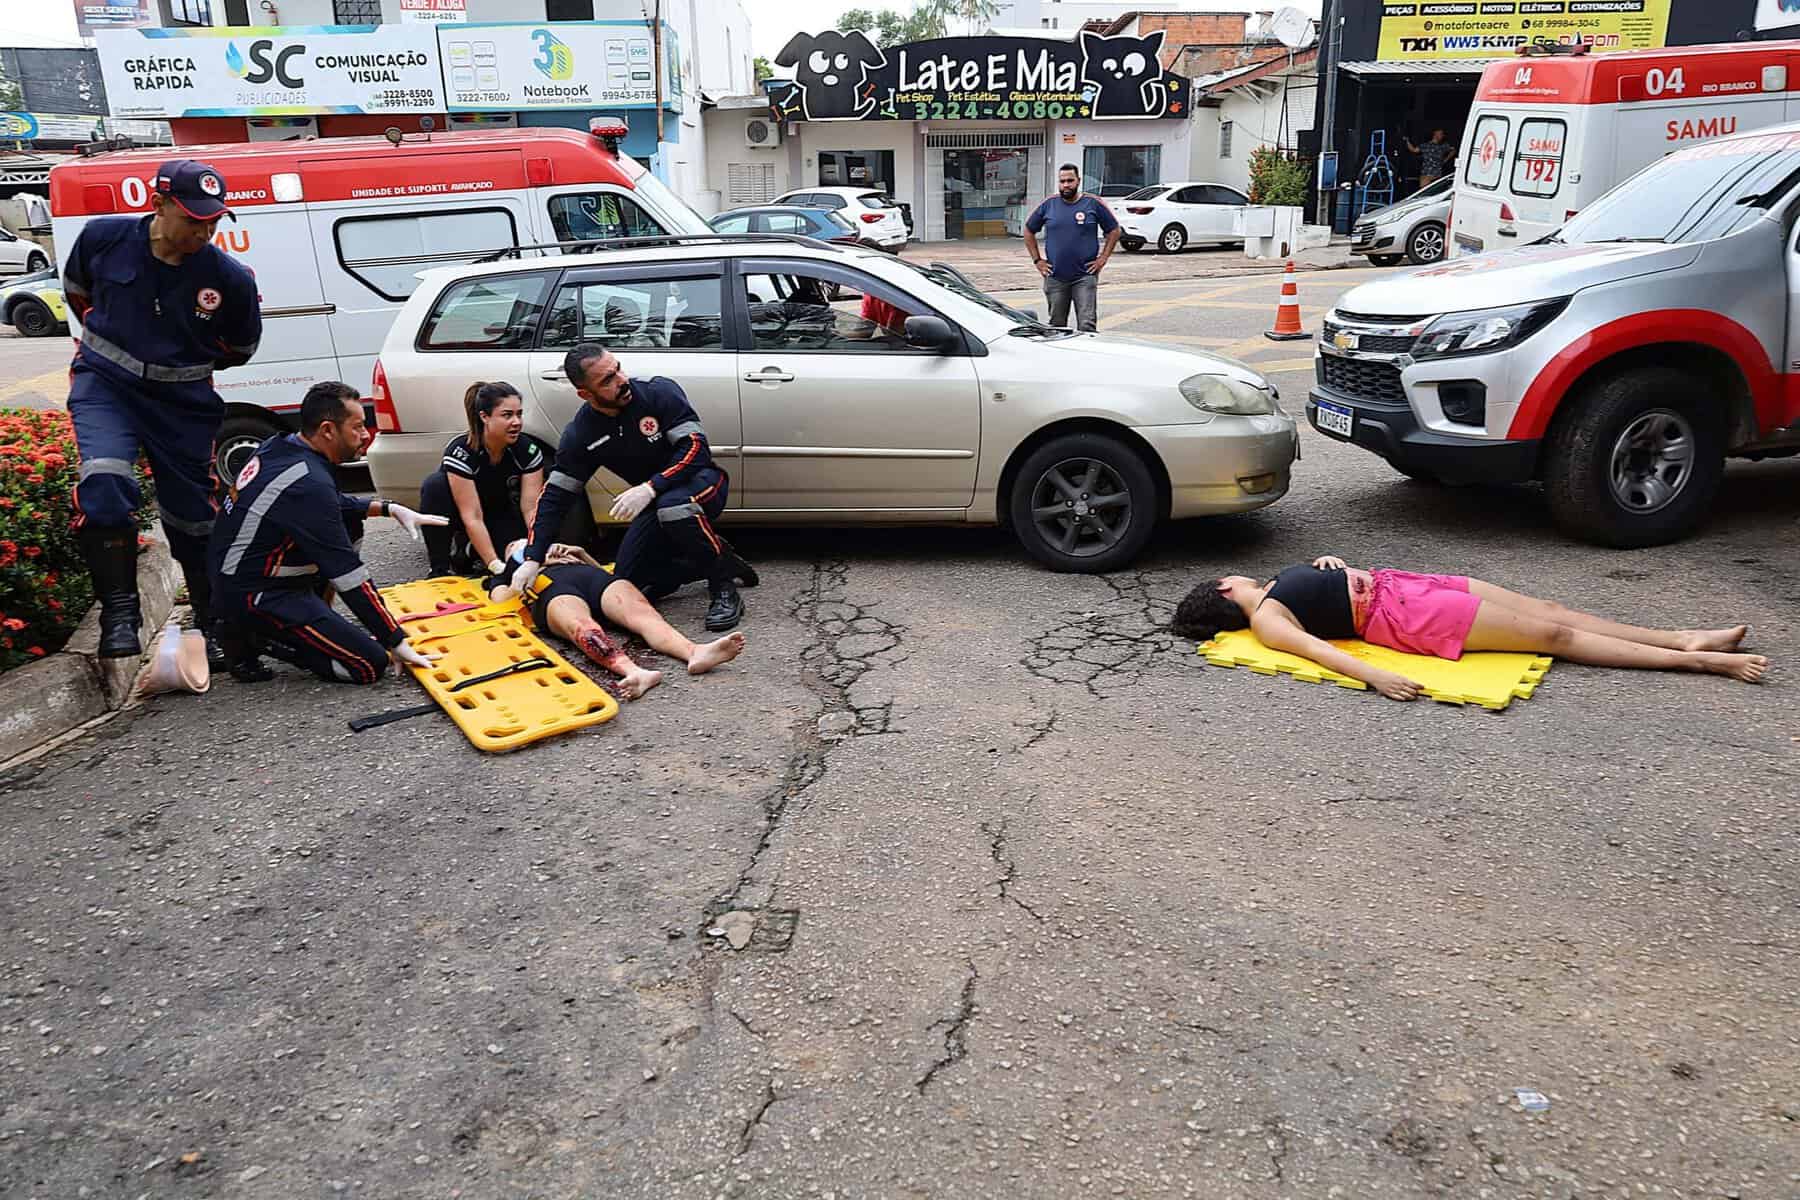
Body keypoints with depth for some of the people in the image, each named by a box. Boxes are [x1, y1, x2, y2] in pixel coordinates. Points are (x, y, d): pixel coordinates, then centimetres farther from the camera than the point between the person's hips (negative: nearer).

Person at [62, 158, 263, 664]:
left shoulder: (230, 278, -14)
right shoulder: (104, 238, -11)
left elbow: (241, 347, 6)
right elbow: (76, 288, 13)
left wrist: (183, 361, 6)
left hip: (182, 401, 1)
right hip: (105, 385, 0)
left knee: (193, 516, 7)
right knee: (105, 482, -25)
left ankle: (213, 627, 23)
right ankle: (119, 610, -15)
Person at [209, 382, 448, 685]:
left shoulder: (279, 446, 0)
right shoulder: (308, 483, -26)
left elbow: (334, 504, 21)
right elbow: (349, 577, -24)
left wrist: (388, 508, 7)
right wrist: (397, 643, -18)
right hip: (255, 596, -9)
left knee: (349, 525, 16)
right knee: (370, 665, -12)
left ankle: (314, 620, 13)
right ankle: (253, 638, -3)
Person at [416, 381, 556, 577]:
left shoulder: (528, 450, -20)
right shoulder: (460, 451, -29)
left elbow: (531, 509, -23)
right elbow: (472, 517, -33)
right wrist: (495, 565, -41)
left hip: (500, 515, 3)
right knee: (435, 484, -32)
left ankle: (468, 550, 7)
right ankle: (440, 569, -20)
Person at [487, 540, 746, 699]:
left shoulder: (560, 553, 48)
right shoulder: (504, 575, 40)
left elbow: (601, 570, 37)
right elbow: (500, 602, 18)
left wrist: (580, 553, 24)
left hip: (597, 578, 2)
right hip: (554, 591, -2)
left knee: (642, 612, -32)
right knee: (582, 626, -40)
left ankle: (694, 652, -62)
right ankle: (633, 670, -70)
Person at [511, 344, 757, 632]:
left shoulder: (660, 392, -20)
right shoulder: (580, 435, -9)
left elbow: (696, 448, -26)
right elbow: (555, 497, -7)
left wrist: (650, 488, -38)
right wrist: (532, 559, -16)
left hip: (700, 482, -5)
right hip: (656, 502, 5)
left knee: (673, 507, -39)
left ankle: (724, 587, -18)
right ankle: (714, 560, 12)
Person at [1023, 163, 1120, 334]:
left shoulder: (1093, 204, 0)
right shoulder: (1048, 205, 5)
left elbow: (1114, 230, 7)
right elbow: (1029, 231, 15)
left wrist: (1103, 258, -1)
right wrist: (1037, 260, 7)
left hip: (1085, 276, -2)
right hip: (1055, 278, 2)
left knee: (1087, 326, -10)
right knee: (1056, 326, 11)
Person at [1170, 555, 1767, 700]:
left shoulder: (1275, 586, 16)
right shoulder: (1265, 620, -9)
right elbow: (1316, 647, -24)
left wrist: (1333, 564, 9)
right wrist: (1373, 676, -37)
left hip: (1392, 583, 8)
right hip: (1401, 615, -8)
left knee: (1546, 610, 1)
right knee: (1553, 635, -9)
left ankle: (1682, 638, 4)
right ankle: (1696, 659, -5)